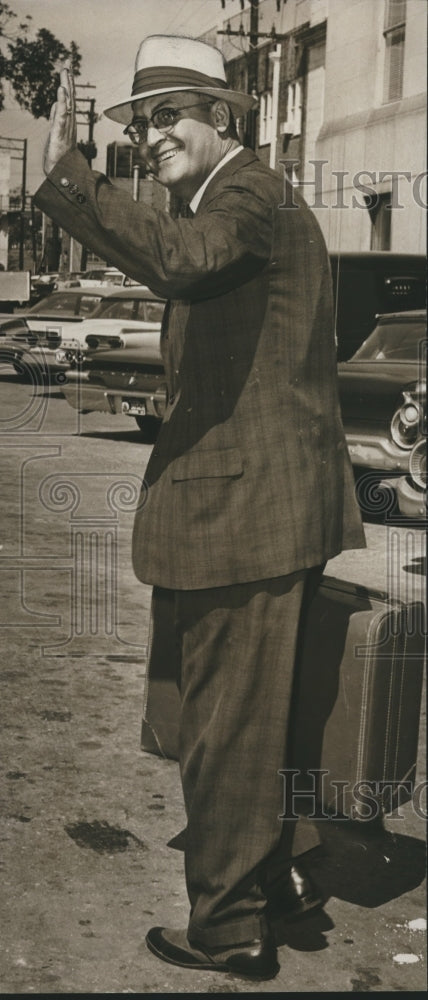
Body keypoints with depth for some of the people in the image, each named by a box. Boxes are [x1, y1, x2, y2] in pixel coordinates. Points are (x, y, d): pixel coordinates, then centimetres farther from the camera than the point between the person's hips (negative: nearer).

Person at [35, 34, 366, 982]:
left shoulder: (249, 196, -13)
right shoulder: (253, 197, 20)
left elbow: (179, 258, -36)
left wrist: (65, 174, -34)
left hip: (243, 510, -11)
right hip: (275, 503, 11)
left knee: (226, 720, 0)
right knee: (258, 708, 22)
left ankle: (230, 926, 15)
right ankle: (280, 869, 38)